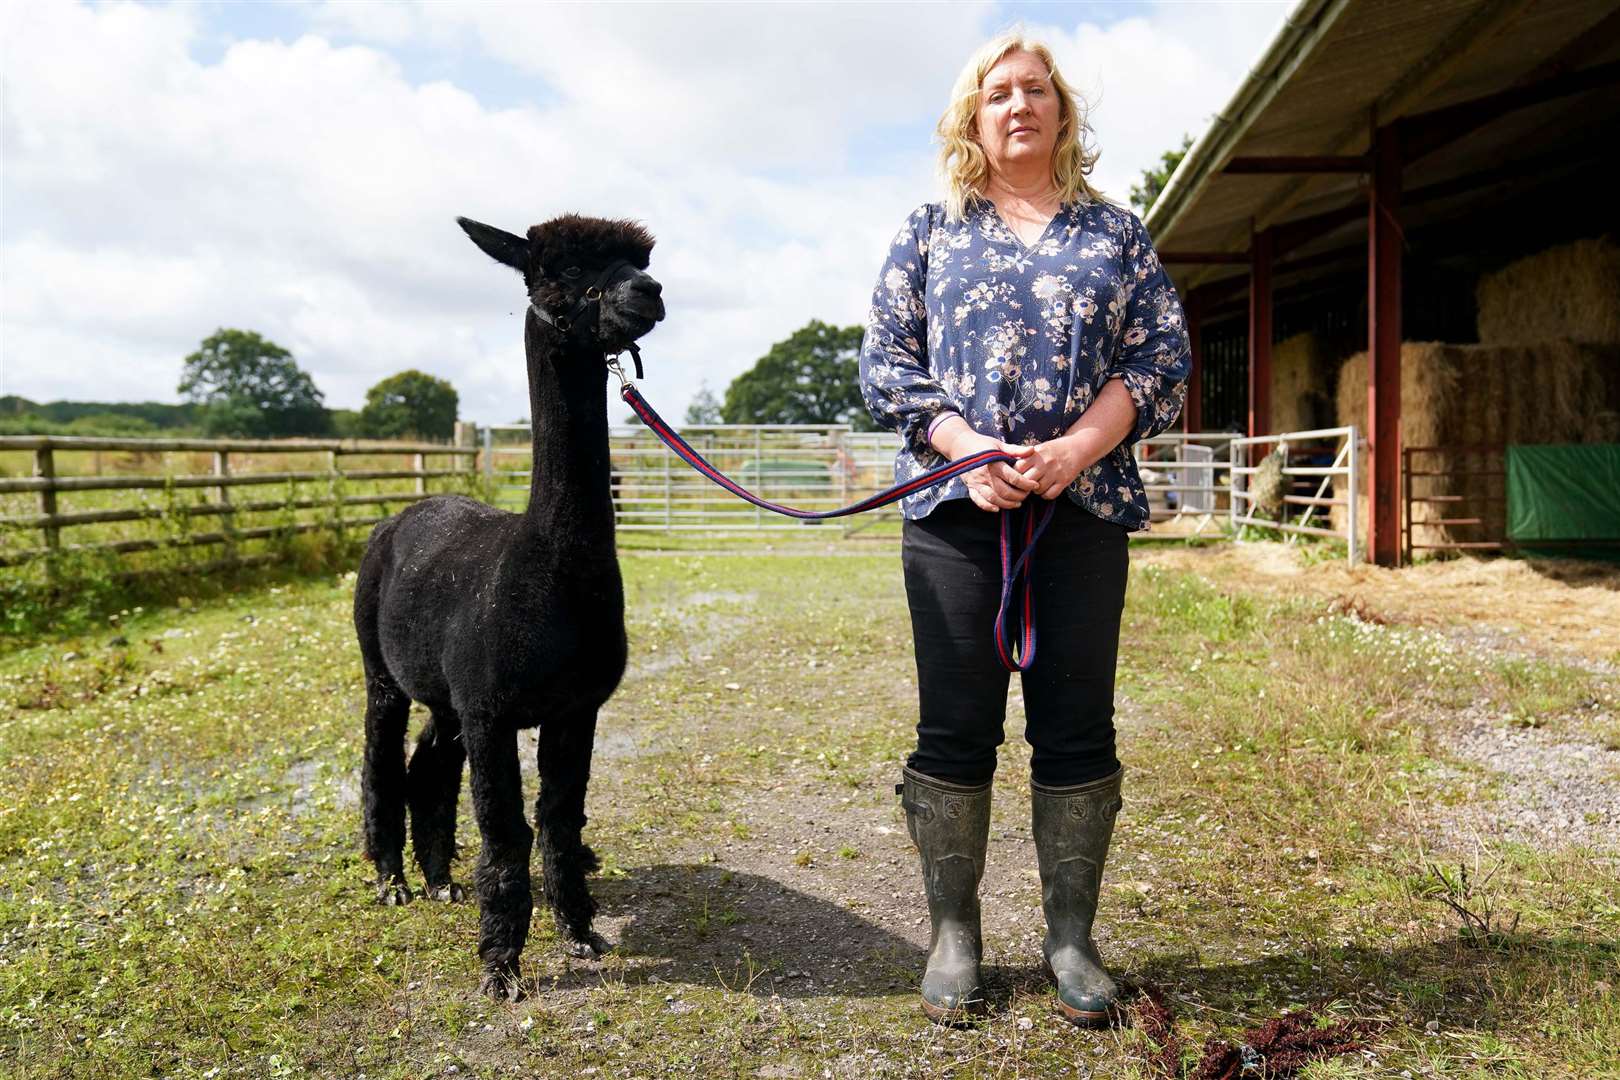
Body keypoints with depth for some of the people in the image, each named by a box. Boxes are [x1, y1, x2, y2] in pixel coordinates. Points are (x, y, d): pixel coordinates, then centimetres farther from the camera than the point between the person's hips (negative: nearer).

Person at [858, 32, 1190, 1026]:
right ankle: (954, 934, 15)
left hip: (1085, 506, 1)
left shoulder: (1116, 231, 14)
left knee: (1077, 729, 4)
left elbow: (1164, 361, 6)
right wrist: (967, 449, -11)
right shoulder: (930, 232, 13)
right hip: (954, 506, 0)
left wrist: (1075, 451, -11)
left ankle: (1072, 937, 17)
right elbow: (886, 361, 5)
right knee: (955, 728, 2)